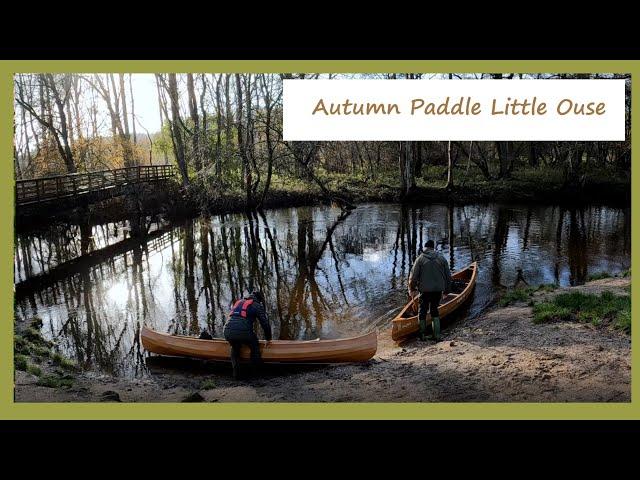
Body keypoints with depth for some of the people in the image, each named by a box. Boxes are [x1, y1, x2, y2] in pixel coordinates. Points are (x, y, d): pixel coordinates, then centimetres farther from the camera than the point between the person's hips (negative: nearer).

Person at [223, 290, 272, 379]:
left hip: (228, 333, 5)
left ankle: (236, 372, 22)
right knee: (255, 346, 24)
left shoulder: (238, 302, 32)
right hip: (243, 333, -5)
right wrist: (268, 339, 24)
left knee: (235, 348, 33)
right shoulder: (257, 305, 13)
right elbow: (265, 323, 9)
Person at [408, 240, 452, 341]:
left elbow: (413, 276, -5)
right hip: (438, 289, 3)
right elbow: (448, 275, 7)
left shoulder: (420, 259, -4)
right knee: (434, 310, 15)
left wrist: (412, 289, 8)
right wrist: (447, 290, 17)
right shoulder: (441, 258, 4)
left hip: (425, 290, -2)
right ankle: (437, 335, 11)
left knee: (422, 311, 11)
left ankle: (423, 335, 15)